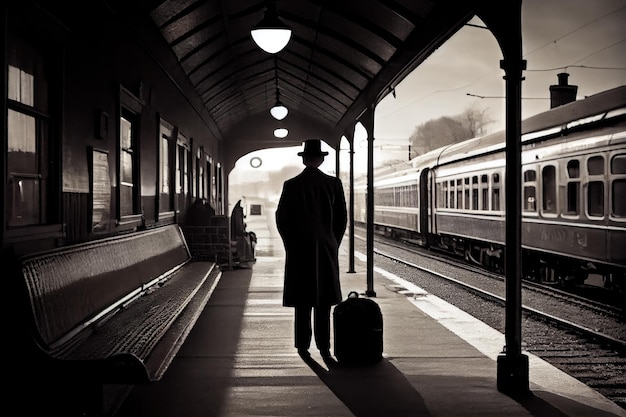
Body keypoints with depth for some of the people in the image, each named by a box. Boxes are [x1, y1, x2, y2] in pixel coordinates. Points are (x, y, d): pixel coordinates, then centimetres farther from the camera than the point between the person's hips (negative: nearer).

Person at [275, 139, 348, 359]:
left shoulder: (291, 185, -4)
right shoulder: (334, 183, -2)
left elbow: (281, 219, -1)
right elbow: (342, 218, 1)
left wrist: (291, 244, 11)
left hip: (298, 250, 0)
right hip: (326, 248, 0)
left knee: (302, 301, 6)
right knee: (323, 300, 5)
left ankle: (303, 346, 8)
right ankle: (323, 346, 4)